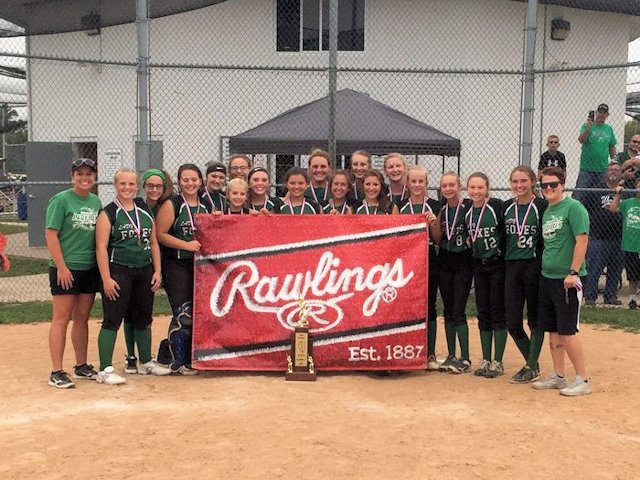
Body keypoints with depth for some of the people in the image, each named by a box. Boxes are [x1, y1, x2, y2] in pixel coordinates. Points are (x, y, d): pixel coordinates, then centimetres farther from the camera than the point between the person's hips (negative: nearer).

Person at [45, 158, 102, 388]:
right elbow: (51, 234, -11)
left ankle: (81, 366, 24)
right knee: (61, 319, -4)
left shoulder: (96, 201, 11)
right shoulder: (60, 200, -7)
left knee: (82, 318, 13)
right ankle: (57, 373, 0)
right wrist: (61, 266, -16)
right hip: (66, 269, -6)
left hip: (90, 268, 6)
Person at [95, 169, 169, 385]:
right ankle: (105, 370, -2)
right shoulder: (108, 213, -4)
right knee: (112, 320, -6)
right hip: (118, 271, -5)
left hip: (145, 271, 6)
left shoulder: (145, 210, 12)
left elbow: (153, 243, 14)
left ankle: (146, 363, 28)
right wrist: (106, 278, -16)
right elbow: (101, 247, -9)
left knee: (143, 319, 14)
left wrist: (157, 271, 7)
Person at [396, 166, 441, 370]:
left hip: (428, 260, 0)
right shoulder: (399, 205, 7)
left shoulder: (434, 206, 6)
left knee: (428, 306, 2)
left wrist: (433, 224, -9)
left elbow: (438, 239, 8)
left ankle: (430, 354, 10)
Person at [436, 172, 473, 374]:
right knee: (448, 310, 9)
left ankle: (465, 358, 2)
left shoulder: (469, 206, -9)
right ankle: (451, 356, 17)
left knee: (458, 311, -7)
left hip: (463, 261, -5)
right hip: (444, 261, 5)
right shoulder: (440, 209, 5)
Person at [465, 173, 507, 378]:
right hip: (479, 266, 5)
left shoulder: (497, 206, -12)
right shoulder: (467, 213, 5)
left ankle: (498, 362, 9)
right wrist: (471, 242, -1)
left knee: (498, 312, 0)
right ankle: (486, 360, 18)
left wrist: (506, 255, -12)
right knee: (483, 313, 9)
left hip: (498, 264, -5)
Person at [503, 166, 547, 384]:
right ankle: (532, 363, 23)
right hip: (511, 267, 5)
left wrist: (543, 266, -13)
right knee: (512, 322, 5)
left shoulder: (542, 206, -5)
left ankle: (532, 367, 14)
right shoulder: (506, 208, 10)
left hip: (534, 266, -5)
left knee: (535, 319, 4)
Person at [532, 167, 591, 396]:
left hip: (567, 279, -8)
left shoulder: (573, 207, -10)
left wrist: (573, 272, -21)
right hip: (547, 277, 9)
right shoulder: (546, 212, 16)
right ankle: (558, 376, 21)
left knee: (567, 331, -7)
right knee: (552, 330, 12)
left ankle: (582, 379, 3)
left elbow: (582, 240, -17)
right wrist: (545, 268, 16)